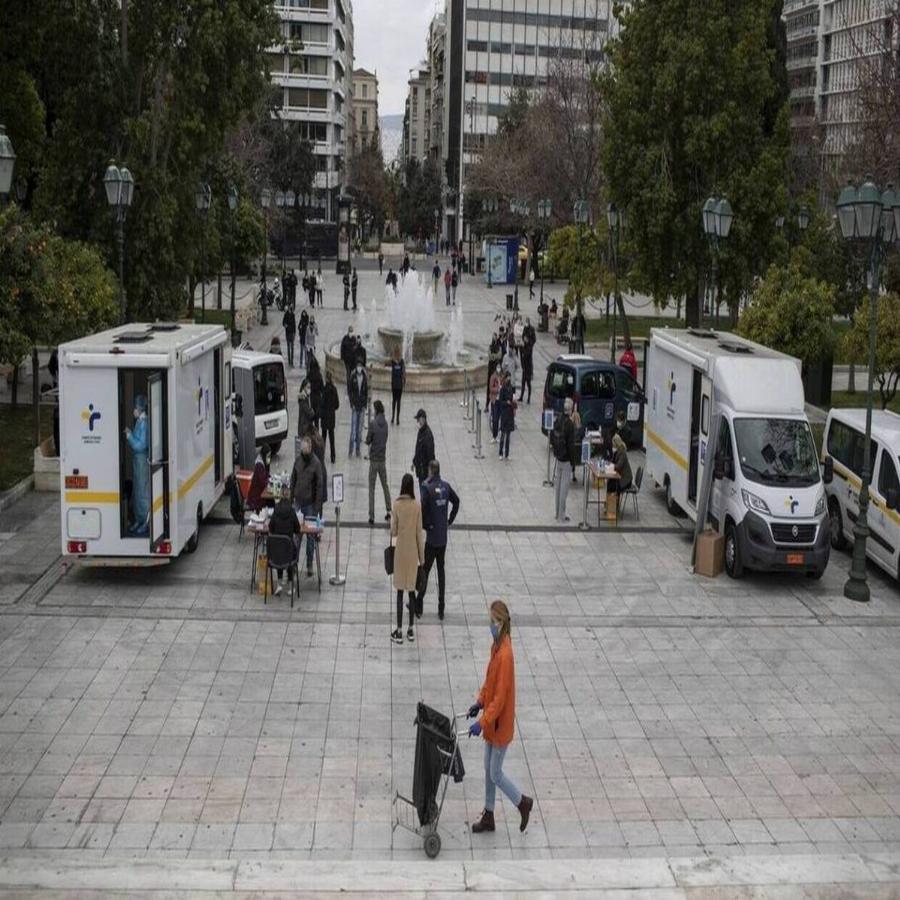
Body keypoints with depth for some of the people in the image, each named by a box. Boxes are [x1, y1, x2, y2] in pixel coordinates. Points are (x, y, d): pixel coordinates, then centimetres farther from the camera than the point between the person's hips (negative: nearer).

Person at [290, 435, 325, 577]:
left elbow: (320, 486, -11)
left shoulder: (316, 463, -11)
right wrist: (291, 498, 8)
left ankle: (309, 565, 12)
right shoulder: (298, 460, 3)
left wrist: (318, 507, -13)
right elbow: (293, 480, 12)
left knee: (310, 535, 4)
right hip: (298, 502, 4)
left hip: (310, 504, -4)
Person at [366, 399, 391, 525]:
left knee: (371, 489, 0)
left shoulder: (373, 423, -17)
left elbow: (367, 441, -9)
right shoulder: (385, 423, 1)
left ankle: (372, 516, -1)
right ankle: (388, 511, 19)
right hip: (383, 459, 5)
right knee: (385, 486, 18)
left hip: (374, 459, -5)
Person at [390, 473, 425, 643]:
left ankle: (399, 631, 5)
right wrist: (422, 556, 5)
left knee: (400, 590, 3)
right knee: (411, 589, 11)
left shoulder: (397, 505, -10)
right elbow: (419, 533, -3)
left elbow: (393, 532, -5)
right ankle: (410, 630, 16)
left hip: (400, 551, -1)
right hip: (413, 552, 1)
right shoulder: (417, 506, -6)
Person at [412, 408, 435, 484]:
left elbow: (430, 454, -23)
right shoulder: (421, 431, 6)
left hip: (425, 467, -9)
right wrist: (414, 461, 21)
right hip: (420, 466, 9)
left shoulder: (428, 435, -23)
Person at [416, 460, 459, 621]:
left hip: (432, 536, -5)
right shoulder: (446, 486, 3)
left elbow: (423, 508, -26)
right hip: (443, 537, 5)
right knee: (441, 571, 11)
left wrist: (426, 525, -10)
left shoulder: (427, 488, -15)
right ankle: (441, 610, 14)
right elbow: (456, 502, 14)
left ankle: (419, 606, 8)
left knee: (425, 570, 3)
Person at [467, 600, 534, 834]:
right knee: (488, 770, 17)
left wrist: (482, 722, -26)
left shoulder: (505, 655, -28)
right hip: (492, 723, 9)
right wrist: (480, 701, 12)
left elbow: (500, 697, -27)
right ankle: (488, 817, 29)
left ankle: (523, 802, 24)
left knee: (495, 774, 5)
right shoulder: (496, 646, 1)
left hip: (500, 724, -9)